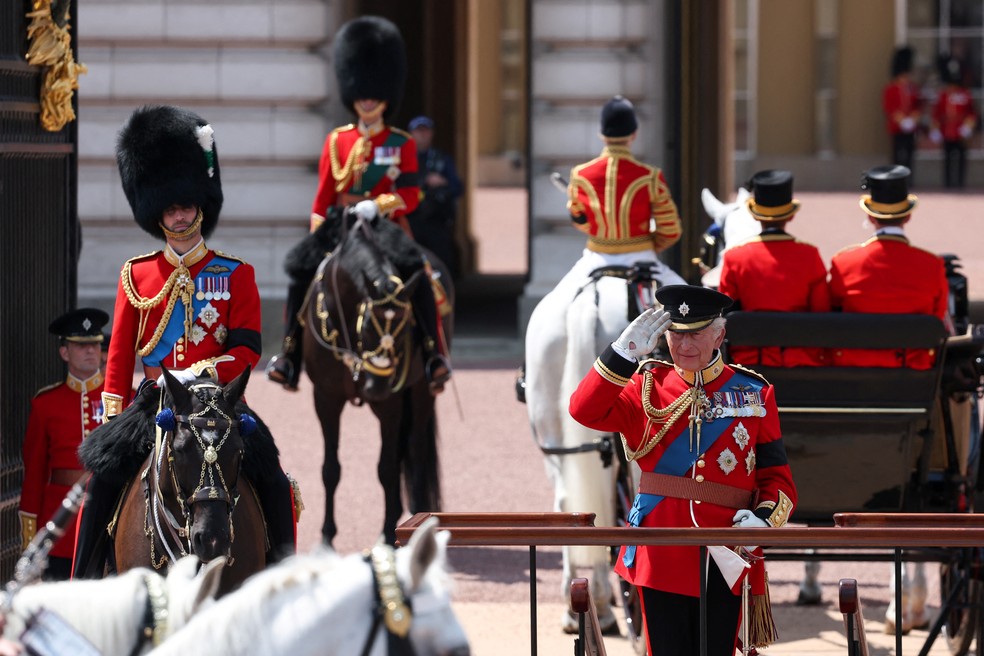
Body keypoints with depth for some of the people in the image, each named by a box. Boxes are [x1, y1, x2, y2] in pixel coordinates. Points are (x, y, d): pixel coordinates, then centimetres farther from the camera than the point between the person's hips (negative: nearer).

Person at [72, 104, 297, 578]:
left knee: (271, 477, -20)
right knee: (102, 474, -20)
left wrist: (200, 373, -18)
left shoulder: (235, 276, 6)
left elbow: (247, 351, -1)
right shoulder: (136, 276, 11)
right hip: (153, 401, 1)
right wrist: (112, 421, 2)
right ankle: (84, 587, -13)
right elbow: (119, 358, 12)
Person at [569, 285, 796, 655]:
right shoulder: (648, 387, 6)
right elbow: (585, 410, -11)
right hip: (661, 556, 0)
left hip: (726, 563, 0)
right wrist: (625, 351, -18)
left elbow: (778, 479, 6)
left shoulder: (753, 394, 6)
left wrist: (764, 519, -14)